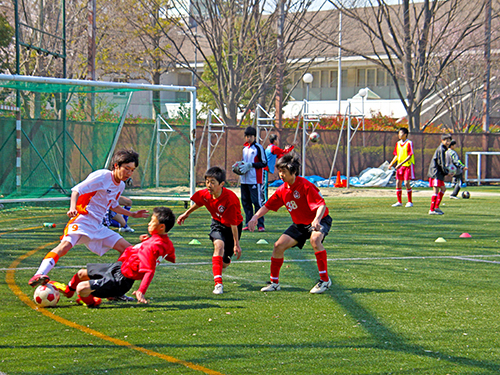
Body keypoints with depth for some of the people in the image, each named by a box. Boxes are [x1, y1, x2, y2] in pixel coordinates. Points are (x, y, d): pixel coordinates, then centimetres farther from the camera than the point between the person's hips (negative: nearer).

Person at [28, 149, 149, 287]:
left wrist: (132, 214, 33)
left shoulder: (120, 186, 15)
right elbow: (77, 190, -14)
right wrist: (73, 207, -31)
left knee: (127, 249, 2)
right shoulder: (102, 176, -10)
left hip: (97, 226, 8)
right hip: (82, 219, -8)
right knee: (66, 244, -33)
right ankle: (39, 275, -45)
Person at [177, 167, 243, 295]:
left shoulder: (230, 200, -34)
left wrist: (236, 244, -22)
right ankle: (218, 284, -32)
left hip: (232, 226, -3)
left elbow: (233, 225, -28)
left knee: (224, 263, 4)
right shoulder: (205, 194, -19)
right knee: (219, 245, -28)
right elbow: (199, 203, 9)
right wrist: (186, 214, 20)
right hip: (217, 223, 3)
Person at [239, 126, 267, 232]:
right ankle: (248, 224, 14)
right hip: (244, 179, 8)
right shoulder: (245, 148, 17)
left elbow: (264, 163, -9)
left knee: (257, 201, -10)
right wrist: (239, 166, 9)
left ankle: (261, 225, -8)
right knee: (245, 202, 8)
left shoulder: (258, 148, -5)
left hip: (255, 180, -8)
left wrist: (250, 165, -17)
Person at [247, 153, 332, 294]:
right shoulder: (282, 190, -1)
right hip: (299, 224, 7)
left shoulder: (305, 186, -23)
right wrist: (256, 216, -6)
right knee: (279, 246, -3)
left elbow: (322, 204, -29)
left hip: (320, 221, -7)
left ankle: (325, 280, -31)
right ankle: (274, 282, 15)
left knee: (315, 239, -38)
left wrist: (317, 219, -47)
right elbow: (268, 206, 11)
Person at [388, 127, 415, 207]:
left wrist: (401, 163, -24)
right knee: (398, 183, 3)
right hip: (400, 166, 7)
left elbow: (410, 156, -16)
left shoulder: (409, 143, -10)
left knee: (407, 183, -11)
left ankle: (410, 202, -2)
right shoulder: (398, 143, 11)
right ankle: (399, 202, 11)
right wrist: (391, 163, 7)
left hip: (408, 165, -7)